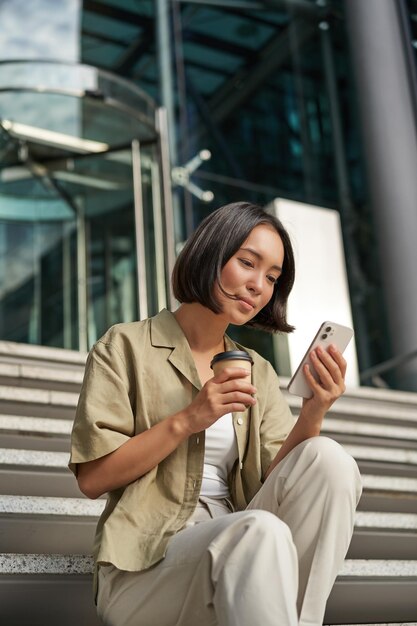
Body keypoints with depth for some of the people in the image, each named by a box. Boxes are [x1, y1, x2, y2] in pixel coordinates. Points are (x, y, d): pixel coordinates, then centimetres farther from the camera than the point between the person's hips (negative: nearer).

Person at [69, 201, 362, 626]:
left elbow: (275, 484, 4)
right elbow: (92, 478, -5)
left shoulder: (258, 372, 16)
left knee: (327, 458, -21)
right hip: (146, 565, -6)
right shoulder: (126, 347, 2)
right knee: (260, 530, -37)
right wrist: (186, 421, -14)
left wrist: (313, 415, -12)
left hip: (234, 544, 6)